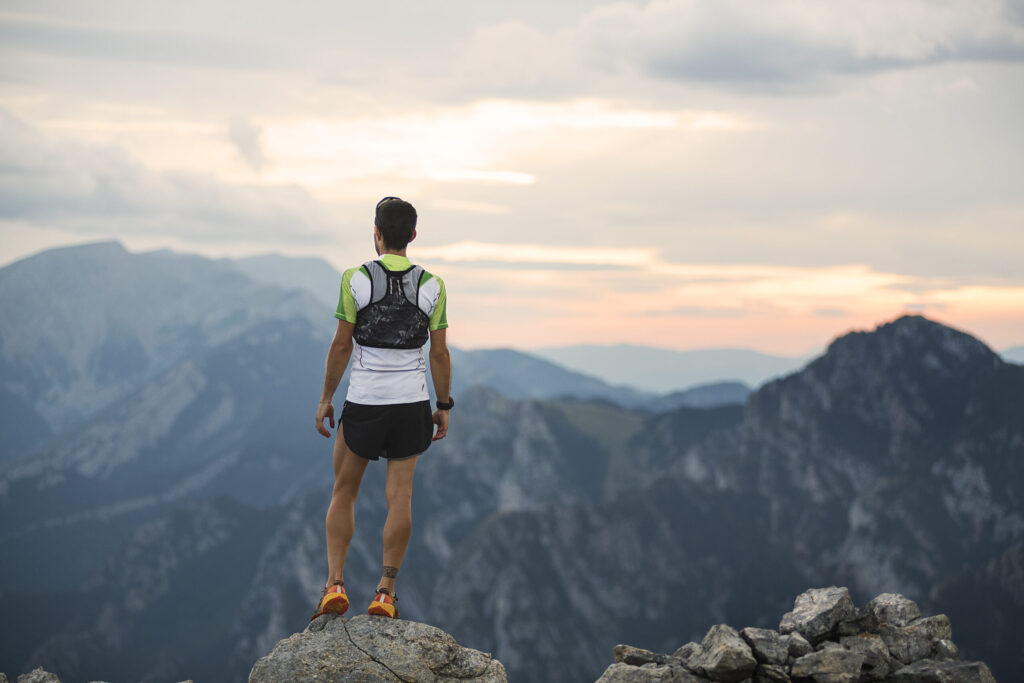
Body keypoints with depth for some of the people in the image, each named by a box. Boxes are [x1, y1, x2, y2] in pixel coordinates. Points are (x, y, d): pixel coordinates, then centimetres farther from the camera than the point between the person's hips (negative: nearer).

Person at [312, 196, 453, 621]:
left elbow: (341, 346, -6)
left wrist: (326, 398, 4)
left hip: (363, 402, -1)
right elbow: (439, 353, 0)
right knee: (400, 497, 3)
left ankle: (335, 585, 5)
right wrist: (444, 406, 9)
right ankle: (385, 594, 1)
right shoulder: (432, 286, -2)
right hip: (412, 402, 1)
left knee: (343, 493, 13)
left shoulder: (355, 280, -7)